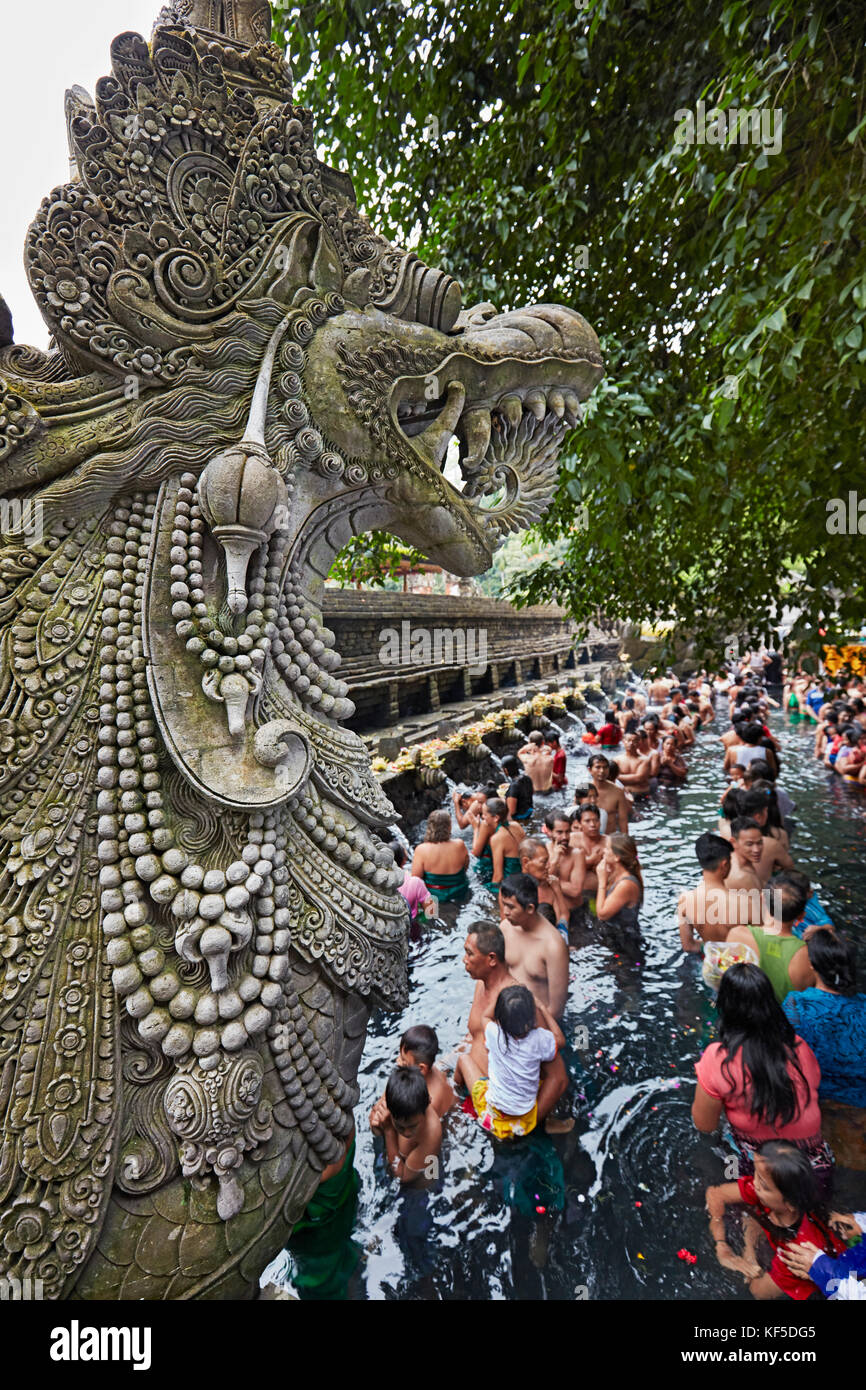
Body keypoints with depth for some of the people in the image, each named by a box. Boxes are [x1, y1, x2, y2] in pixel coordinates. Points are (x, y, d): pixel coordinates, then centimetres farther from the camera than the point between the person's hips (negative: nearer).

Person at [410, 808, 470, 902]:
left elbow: (416, 878, -20)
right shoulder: (460, 845, -21)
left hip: (433, 894, -3)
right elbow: (465, 866, -3)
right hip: (459, 891, 3)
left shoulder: (421, 849, -26)